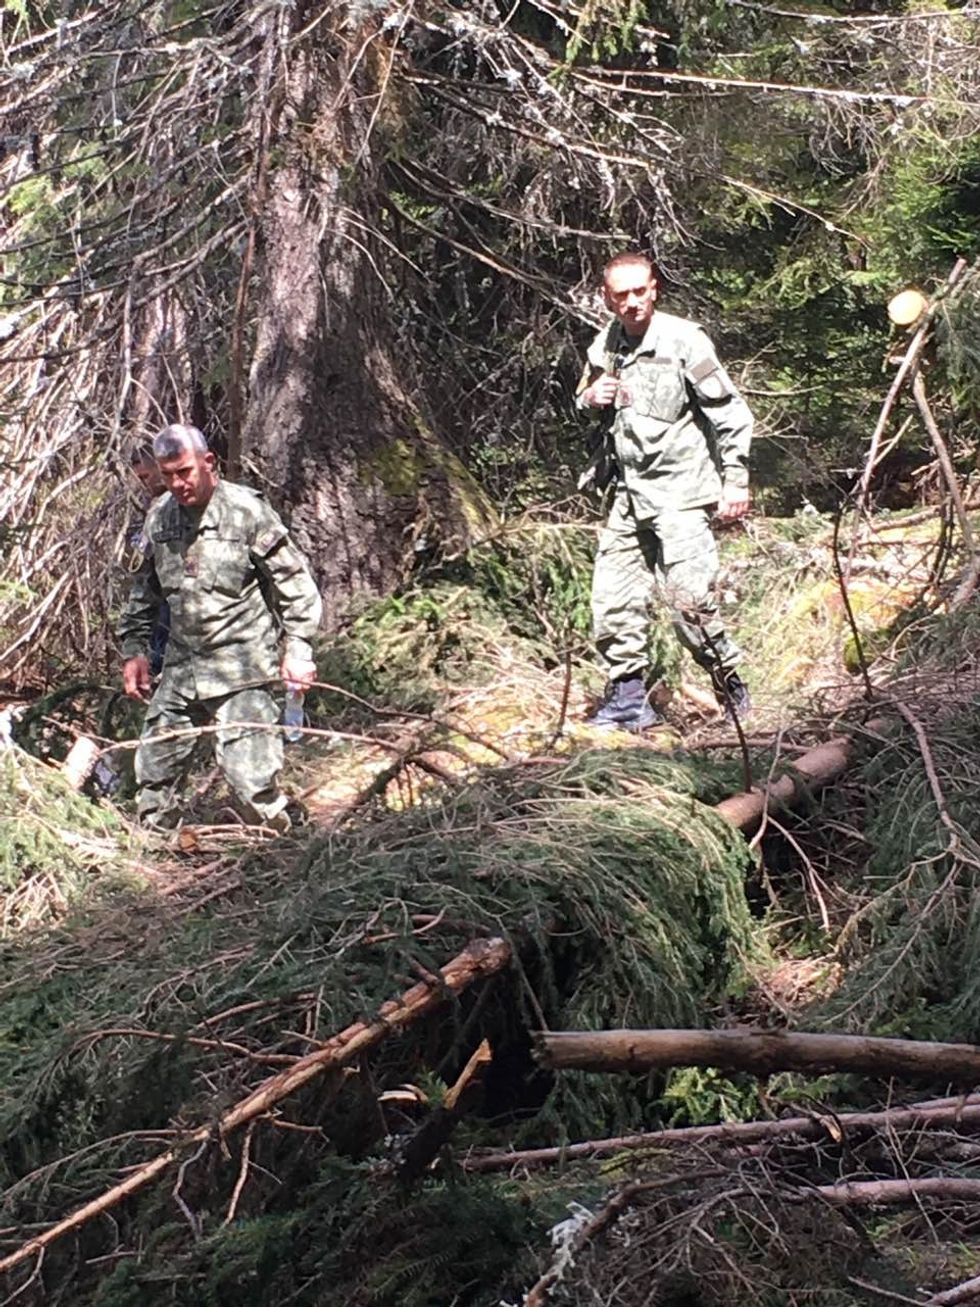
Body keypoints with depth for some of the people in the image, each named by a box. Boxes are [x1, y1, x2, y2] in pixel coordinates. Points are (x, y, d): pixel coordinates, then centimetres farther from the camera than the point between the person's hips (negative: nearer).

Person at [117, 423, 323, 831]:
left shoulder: (246, 511, -9)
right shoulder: (159, 518, 8)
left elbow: (294, 583, -6)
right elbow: (144, 591, 20)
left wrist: (297, 649, -10)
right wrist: (134, 650, 15)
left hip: (241, 667, -6)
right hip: (180, 667, 6)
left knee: (249, 768, -12)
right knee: (154, 767, 11)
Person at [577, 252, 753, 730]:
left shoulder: (684, 341, -9)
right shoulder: (604, 347, 8)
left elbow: (730, 413, -5)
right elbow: (584, 398, 25)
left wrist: (735, 480, -7)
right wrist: (590, 398, 1)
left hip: (680, 492, -6)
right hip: (629, 493, 6)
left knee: (688, 598, -12)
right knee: (613, 597, 4)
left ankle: (730, 686, 7)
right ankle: (627, 698, 15)